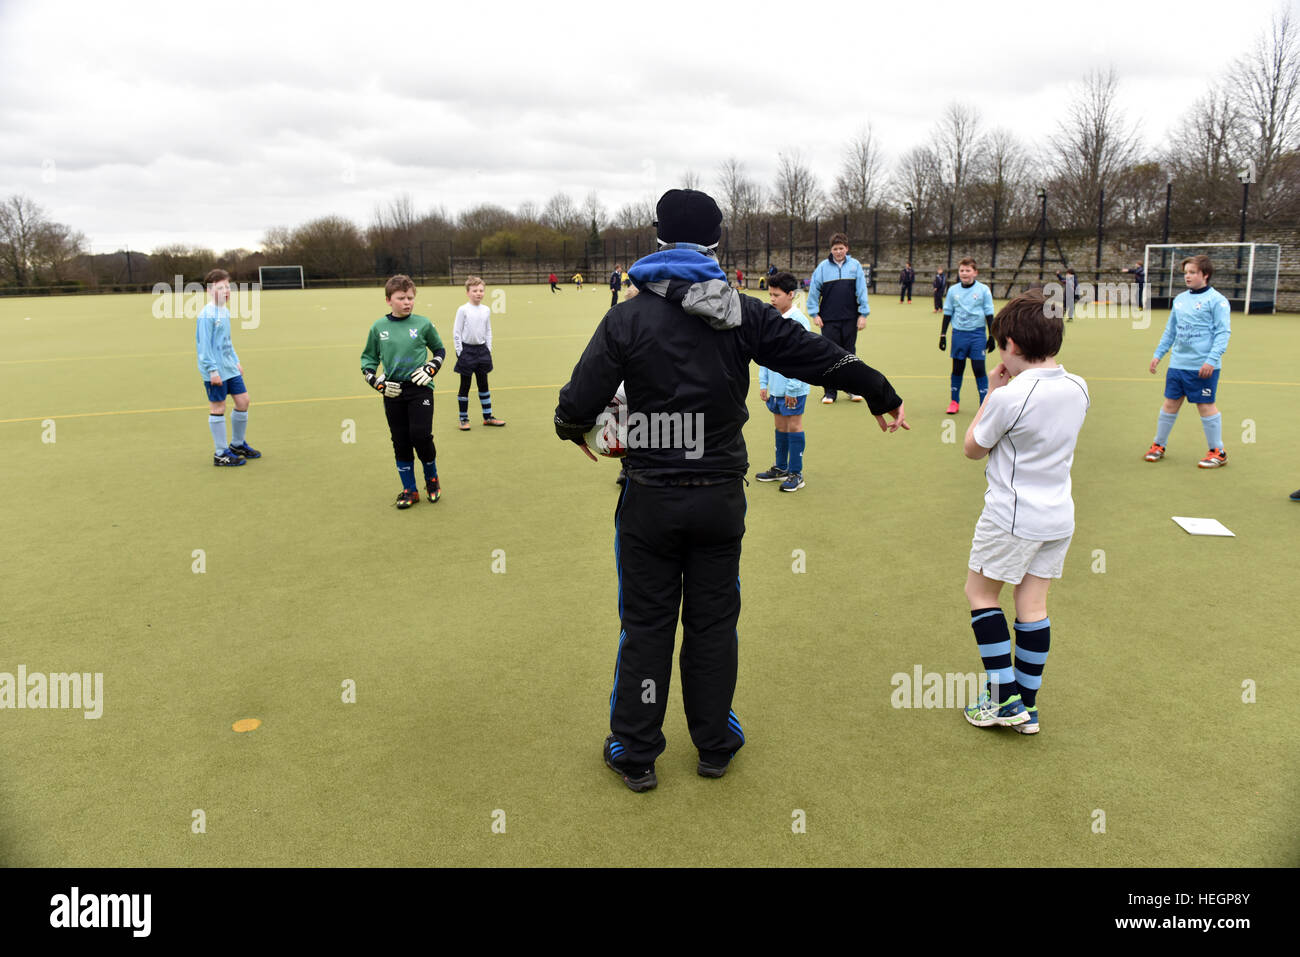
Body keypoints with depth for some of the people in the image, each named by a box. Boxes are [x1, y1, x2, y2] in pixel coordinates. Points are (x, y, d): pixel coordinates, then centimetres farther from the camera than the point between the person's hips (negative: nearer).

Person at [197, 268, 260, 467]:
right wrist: (212, 370, -20)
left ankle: (238, 444, 27)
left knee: (243, 401, 10)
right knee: (218, 408, -1)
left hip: (230, 368, 9)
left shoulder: (225, 311, 12)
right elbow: (204, 344, -17)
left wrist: (236, 361, 22)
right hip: (215, 372, -9)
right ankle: (221, 454, 8)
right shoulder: (206, 315, -15)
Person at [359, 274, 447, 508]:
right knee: (400, 442, 5)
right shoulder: (378, 327, 3)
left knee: (421, 435, -12)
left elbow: (440, 349, 14)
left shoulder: (423, 324, -1)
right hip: (393, 392, 2)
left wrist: (431, 368, -2)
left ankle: (432, 479, 15)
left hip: (420, 388, -2)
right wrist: (375, 380, -1)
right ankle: (409, 490, 18)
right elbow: (368, 357, 14)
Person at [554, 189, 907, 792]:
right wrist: (882, 394, 17)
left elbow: (580, 401, -8)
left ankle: (635, 753, 23)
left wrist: (575, 428, 16)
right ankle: (714, 745, 31)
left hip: (650, 499, -1)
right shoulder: (744, 314, -2)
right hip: (720, 498, 2)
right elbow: (818, 356, 3)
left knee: (646, 624, 10)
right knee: (713, 622, 15)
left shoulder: (627, 318, -8)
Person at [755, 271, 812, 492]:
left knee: (794, 426, 2)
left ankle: (796, 473, 11)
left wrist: (792, 388, -16)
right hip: (775, 386, 6)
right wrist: (763, 383, 10)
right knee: (780, 426, 15)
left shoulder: (798, 321, -14)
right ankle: (780, 468, 27)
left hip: (793, 388, -6)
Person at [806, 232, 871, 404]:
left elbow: (862, 290, 2)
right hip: (828, 319, -1)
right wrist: (814, 313, 0)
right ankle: (830, 392, 8)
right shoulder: (823, 267, 1)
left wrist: (863, 314, -2)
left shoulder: (855, 265, 3)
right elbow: (813, 290, 4)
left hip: (850, 319, 1)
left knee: (849, 353, 9)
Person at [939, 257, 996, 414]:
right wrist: (943, 335, 9)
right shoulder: (953, 290, 4)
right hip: (958, 333, 2)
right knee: (957, 368, 8)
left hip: (977, 334, -2)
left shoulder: (983, 290, -1)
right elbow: (947, 313, 10)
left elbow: (989, 314, 2)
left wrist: (991, 336, 0)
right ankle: (954, 401, 21)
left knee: (979, 368, -4)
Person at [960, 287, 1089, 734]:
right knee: (1033, 605, 12)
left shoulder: (1010, 396, -21)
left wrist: (992, 392, -1)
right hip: (1058, 516, 7)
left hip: (1011, 517, -7)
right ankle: (1027, 706, 20)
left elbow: (972, 448, -6)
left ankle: (1005, 697, 9)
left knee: (980, 593, 10)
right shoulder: (1077, 389, 1)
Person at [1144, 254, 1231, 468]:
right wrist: (1158, 354, 16)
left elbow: (1223, 332, -11)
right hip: (1177, 364, 6)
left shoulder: (1216, 300, -7)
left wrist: (1212, 360, -19)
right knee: (1170, 403, 10)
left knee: (1206, 406, 0)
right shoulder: (1179, 299, 12)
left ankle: (1218, 453, 12)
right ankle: (1158, 446, 23)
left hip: (1203, 367, -6)